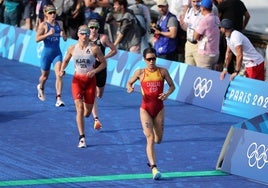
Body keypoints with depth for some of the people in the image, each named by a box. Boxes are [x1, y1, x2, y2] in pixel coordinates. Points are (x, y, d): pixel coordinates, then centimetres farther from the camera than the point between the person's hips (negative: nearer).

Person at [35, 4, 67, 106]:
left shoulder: (59, 24, 5)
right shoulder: (43, 25, -7)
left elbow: (65, 38, 15)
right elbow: (37, 39, -15)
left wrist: (63, 35, -8)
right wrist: (48, 34, -26)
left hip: (57, 53, 2)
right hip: (47, 53, -2)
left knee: (59, 75, -15)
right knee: (45, 76, 16)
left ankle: (58, 98, -18)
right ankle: (40, 88, 50)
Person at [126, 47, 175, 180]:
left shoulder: (162, 72, 0)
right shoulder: (140, 73, -1)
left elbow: (172, 86, 7)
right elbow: (129, 83, 12)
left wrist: (167, 94, -14)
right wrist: (129, 88, -12)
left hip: (159, 108, 2)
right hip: (146, 109, -2)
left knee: (158, 140, 11)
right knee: (150, 139, -13)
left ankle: (147, 132, 48)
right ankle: (153, 168, -18)